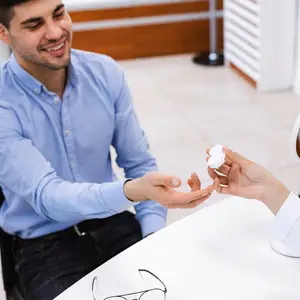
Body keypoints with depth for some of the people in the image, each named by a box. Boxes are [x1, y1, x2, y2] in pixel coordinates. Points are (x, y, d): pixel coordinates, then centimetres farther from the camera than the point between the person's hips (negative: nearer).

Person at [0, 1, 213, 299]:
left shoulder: (106, 73, -5)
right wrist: (133, 192, -44)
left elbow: (139, 163, 3)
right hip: (44, 245, -3)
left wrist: (155, 237, -10)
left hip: (113, 224, 3)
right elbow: (46, 196, -27)